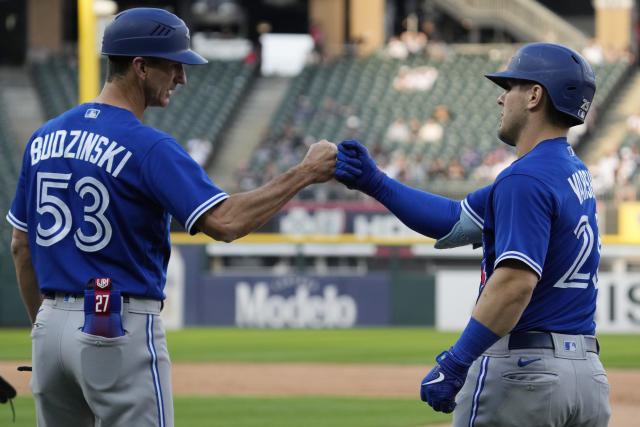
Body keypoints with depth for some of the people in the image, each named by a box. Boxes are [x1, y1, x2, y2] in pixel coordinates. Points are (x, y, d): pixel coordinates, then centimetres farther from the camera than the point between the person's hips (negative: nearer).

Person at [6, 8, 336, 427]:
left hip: (51, 328, 7)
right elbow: (224, 221, -24)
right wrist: (306, 172, -17)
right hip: (122, 330, -7)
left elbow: (21, 246, 15)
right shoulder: (148, 147, -14)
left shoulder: (45, 138, 9)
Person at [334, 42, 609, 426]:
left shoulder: (527, 178, -14)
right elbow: (458, 223, 17)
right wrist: (375, 183, 13)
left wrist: (455, 364, -28)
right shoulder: (574, 172, 16)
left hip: (522, 372, -9)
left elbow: (516, 281, -27)